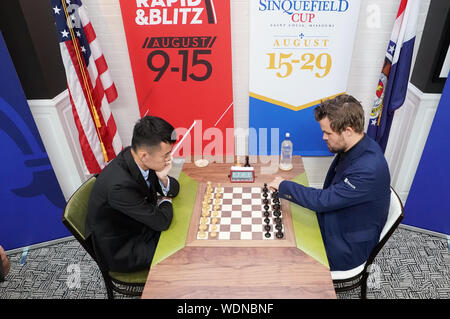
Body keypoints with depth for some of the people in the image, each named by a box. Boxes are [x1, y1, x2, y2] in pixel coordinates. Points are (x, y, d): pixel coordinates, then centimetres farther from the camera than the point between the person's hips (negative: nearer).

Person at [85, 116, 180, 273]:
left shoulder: (138, 159, -15)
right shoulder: (119, 185, -38)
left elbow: (174, 190, -1)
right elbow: (161, 222, -26)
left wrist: (163, 178, -23)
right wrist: (165, 201, -6)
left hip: (140, 223, 7)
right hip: (120, 251, -7)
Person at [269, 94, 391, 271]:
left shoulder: (368, 169, -33)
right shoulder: (353, 148, -3)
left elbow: (324, 200, -29)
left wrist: (284, 186, -17)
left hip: (347, 249, -8)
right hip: (335, 227, 8)